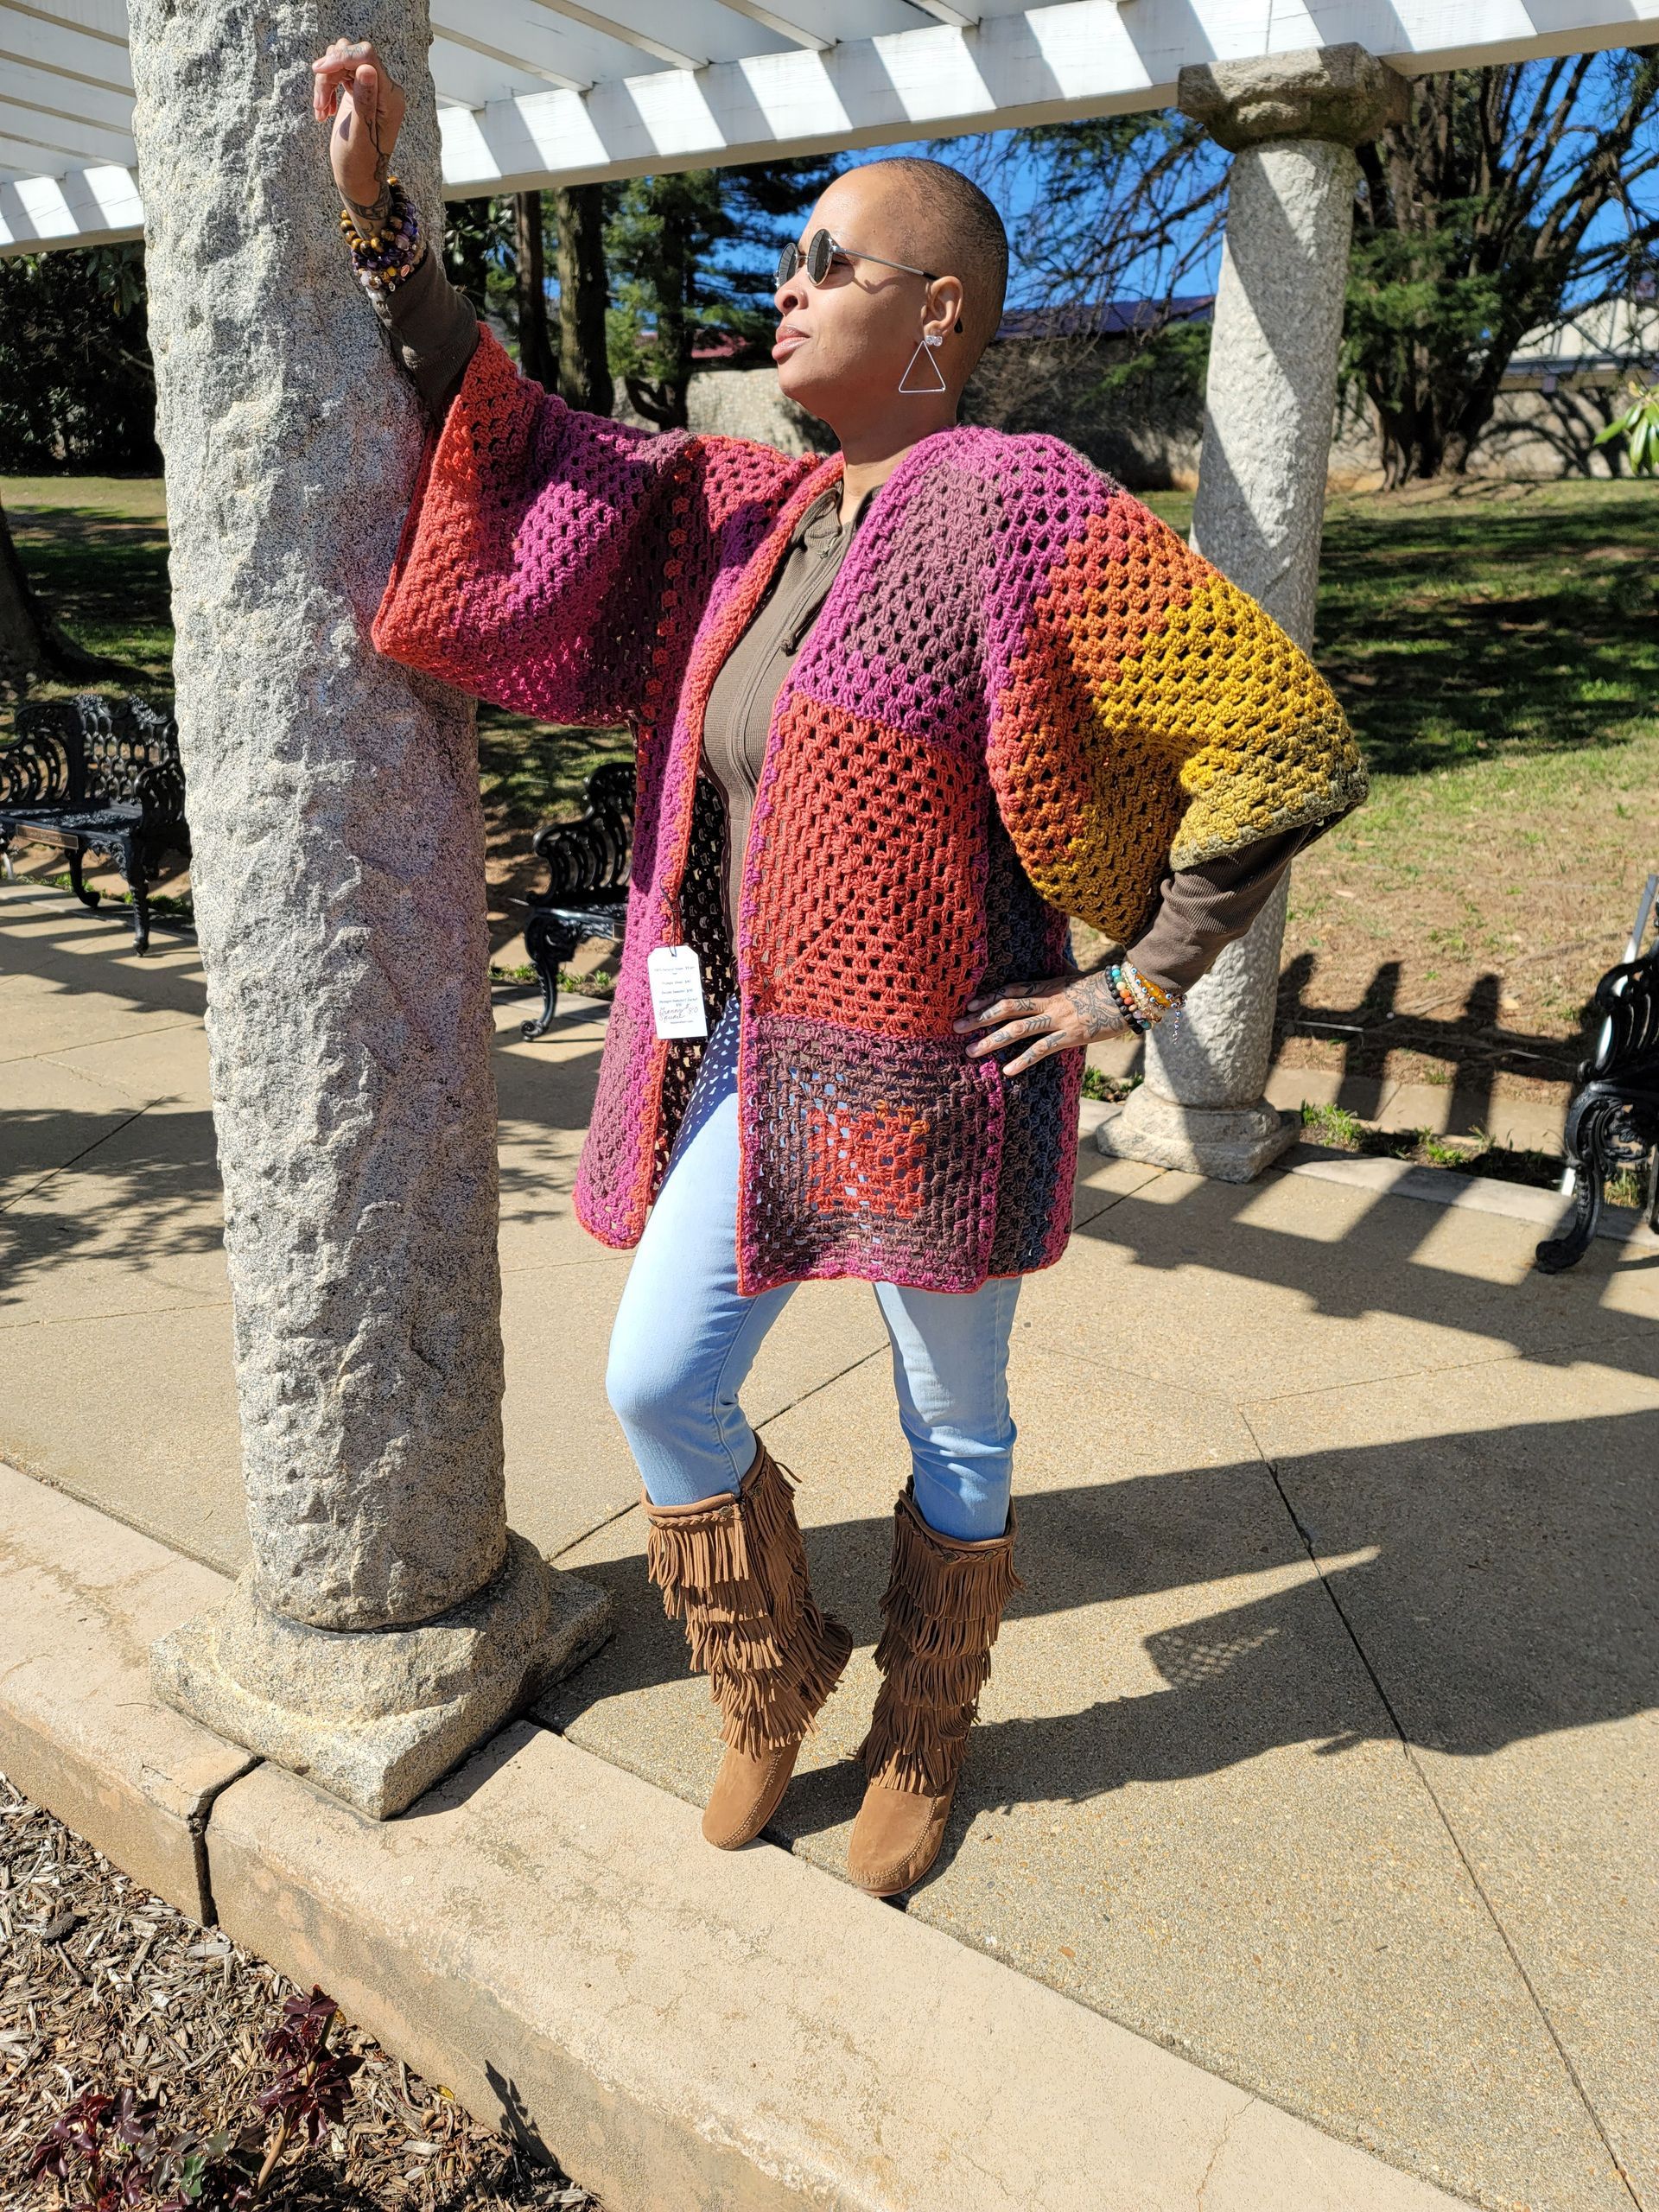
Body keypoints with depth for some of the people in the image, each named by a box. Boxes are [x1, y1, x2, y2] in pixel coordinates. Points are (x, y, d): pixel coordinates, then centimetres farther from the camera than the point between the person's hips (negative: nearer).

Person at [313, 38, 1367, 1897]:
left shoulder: (1015, 507, -14)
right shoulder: (748, 507, 8)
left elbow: (1291, 744, -16)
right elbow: (522, 446, 16)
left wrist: (1135, 984, -14)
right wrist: (374, 213, 9)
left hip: (932, 1077, -6)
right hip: (753, 1051, 7)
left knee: (954, 1429, 14)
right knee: (659, 1390, 10)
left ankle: (924, 1739, 42)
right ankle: (774, 1681, 39)